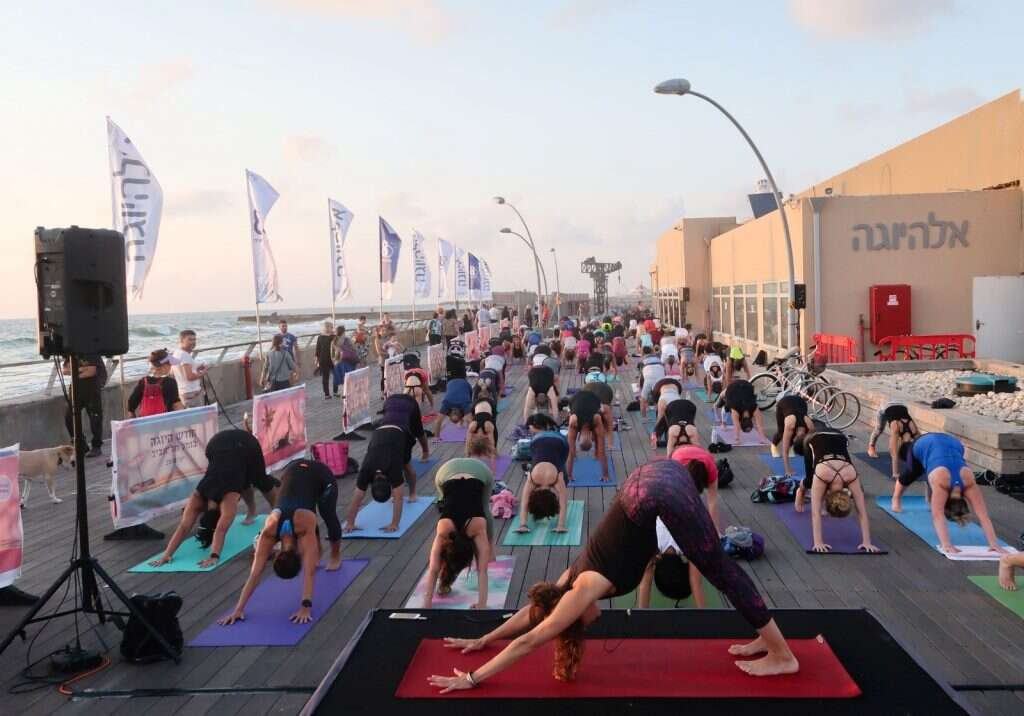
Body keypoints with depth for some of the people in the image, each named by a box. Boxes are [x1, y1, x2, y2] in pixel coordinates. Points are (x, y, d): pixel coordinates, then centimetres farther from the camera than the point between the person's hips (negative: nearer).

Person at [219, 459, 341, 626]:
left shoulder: (305, 528, -34)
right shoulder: (269, 531, -26)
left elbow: (309, 572, -37)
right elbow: (255, 573, -26)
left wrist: (306, 607, -44)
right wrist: (238, 609, -31)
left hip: (320, 475, -3)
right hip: (292, 471, 3)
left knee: (328, 517, 10)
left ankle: (335, 556, 35)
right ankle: (317, 554, 34)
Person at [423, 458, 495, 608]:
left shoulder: (477, 527, -30)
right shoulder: (444, 529, -28)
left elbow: (482, 570, -28)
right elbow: (433, 569, -26)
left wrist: (482, 603, -32)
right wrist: (427, 602, -28)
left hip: (480, 472, 0)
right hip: (447, 471, 1)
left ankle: (490, 550, 43)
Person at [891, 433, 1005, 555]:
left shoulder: (969, 483, -35)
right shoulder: (939, 482, -42)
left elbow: (983, 516, -37)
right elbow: (937, 517, -49)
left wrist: (994, 544, -43)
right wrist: (946, 544, -59)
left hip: (952, 445, 2)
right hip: (924, 445, -2)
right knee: (909, 474, 24)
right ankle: (896, 499, 54)